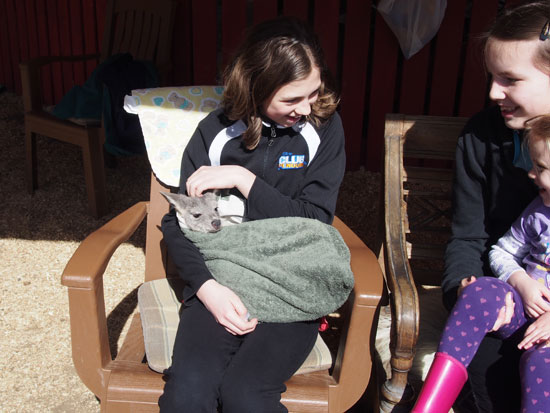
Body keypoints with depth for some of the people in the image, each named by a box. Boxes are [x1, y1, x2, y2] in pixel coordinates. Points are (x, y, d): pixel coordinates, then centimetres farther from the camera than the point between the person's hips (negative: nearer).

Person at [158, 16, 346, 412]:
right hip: (222, 282, 1)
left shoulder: (324, 128, -1)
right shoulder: (216, 131, 1)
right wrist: (207, 287, -14)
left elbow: (314, 223, -8)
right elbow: (177, 222, 3)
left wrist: (243, 179, -15)